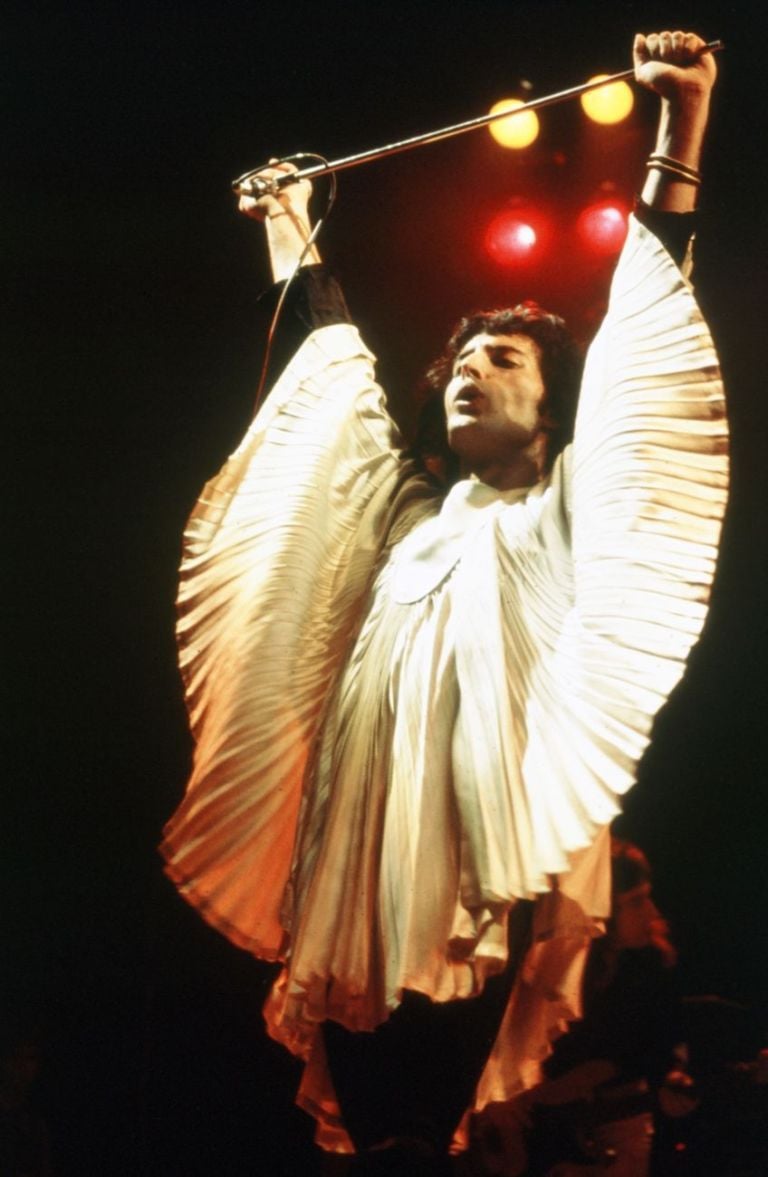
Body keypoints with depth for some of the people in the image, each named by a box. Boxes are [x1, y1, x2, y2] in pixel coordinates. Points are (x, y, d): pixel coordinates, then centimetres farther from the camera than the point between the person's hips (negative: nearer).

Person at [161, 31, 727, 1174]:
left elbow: (639, 331, 4)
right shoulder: (408, 514, 24)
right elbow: (339, 370, 33)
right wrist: (294, 240, 40)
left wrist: (681, 128, -1)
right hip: (363, 882, 5)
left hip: (491, 897, -5)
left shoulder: (569, 509, 12)